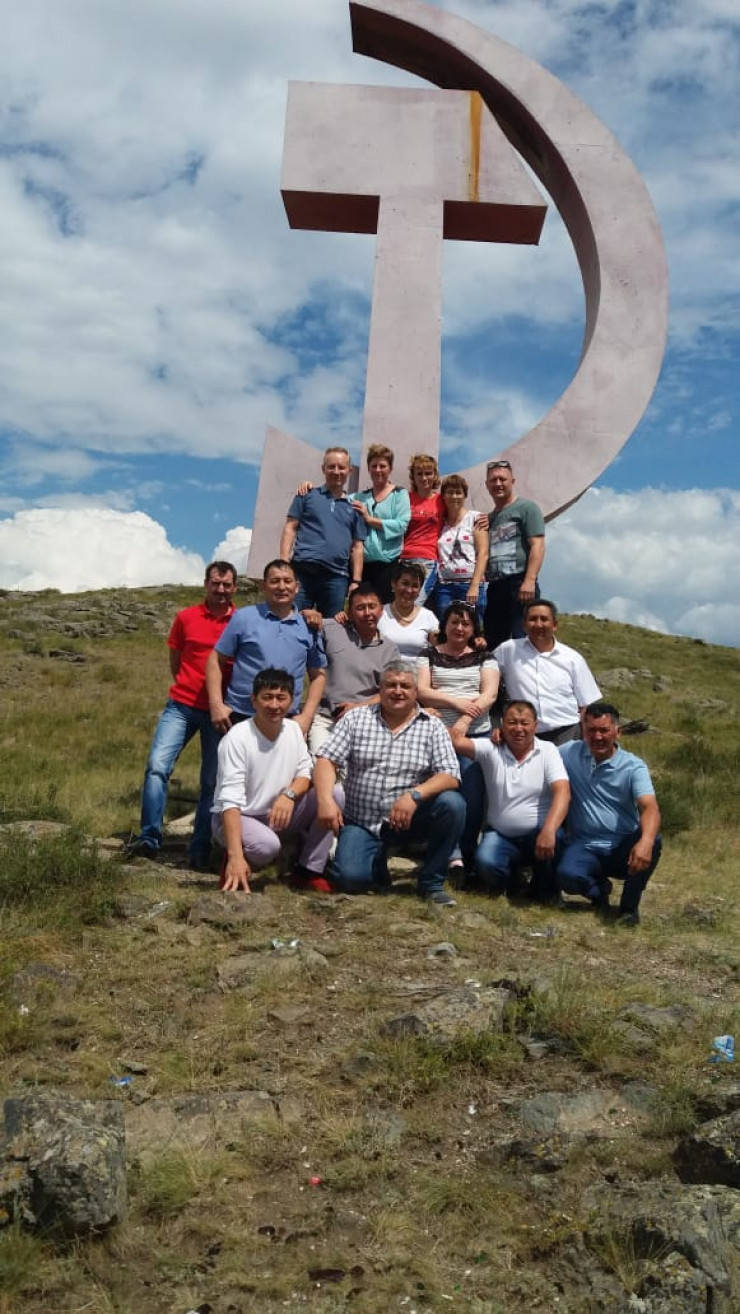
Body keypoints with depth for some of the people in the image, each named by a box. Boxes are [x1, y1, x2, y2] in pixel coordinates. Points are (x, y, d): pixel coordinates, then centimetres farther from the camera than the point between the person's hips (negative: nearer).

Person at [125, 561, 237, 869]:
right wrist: (188, 688, 9)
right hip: (182, 705, 1)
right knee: (158, 765, -13)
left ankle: (200, 849, 8)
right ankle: (149, 838, -7)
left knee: (212, 781, 1)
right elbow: (175, 660, 15)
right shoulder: (185, 617, 4)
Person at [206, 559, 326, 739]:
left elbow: (317, 675, 10)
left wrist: (306, 716, -1)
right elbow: (216, 660, 1)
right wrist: (216, 704, -8)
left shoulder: (308, 626, 6)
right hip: (239, 717, -2)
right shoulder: (243, 618, -1)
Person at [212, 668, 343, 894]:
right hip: (237, 817, -6)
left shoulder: (293, 729, -3)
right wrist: (236, 856, -40)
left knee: (335, 795, -14)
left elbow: (305, 774, 2)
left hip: (278, 815, 6)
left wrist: (289, 794, -23)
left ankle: (308, 873, -3)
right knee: (267, 845, -39)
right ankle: (233, 865, -3)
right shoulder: (237, 738, -23)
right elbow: (230, 801, -30)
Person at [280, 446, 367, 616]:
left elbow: (357, 547, 16)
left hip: (337, 578, 2)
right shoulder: (307, 495, 10)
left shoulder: (353, 507, 17)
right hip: (303, 571, -2)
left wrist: (356, 581, 6)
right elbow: (290, 529, 5)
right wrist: (284, 566, -7)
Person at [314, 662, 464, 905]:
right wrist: (326, 800, -21)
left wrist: (415, 794, -28)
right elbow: (326, 760, -2)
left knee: (452, 803, -27)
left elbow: (450, 777, -9)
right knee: (351, 878, -24)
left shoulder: (432, 727, 0)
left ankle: (431, 881, -8)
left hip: (409, 819, 0)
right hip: (362, 821, 0)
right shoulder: (356, 718, 3)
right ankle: (378, 862, 15)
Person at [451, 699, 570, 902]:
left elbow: (562, 792, -19)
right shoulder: (490, 749, -1)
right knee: (485, 862, -30)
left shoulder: (548, 751, -4)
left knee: (553, 838, -33)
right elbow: (456, 740, -15)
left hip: (538, 834, 0)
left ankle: (545, 885, 0)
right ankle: (508, 876, 9)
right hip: (500, 835, 0)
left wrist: (548, 831, -35)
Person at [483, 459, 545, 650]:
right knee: (492, 645, 6)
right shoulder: (488, 518, 24)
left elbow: (537, 545, -7)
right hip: (494, 587, 7)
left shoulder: (526, 507, 3)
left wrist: (529, 580, -18)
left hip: (519, 584, -7)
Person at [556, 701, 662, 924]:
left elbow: (650, 808, -22)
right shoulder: (570, 753, 1)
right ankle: (599, 889, 7)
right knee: (567, 875, -33)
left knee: (653, 841, -33)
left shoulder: (633, 766, -6)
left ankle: (629, 905, -6)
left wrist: (646, 841, -44)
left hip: (624, 847, 0)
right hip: (584, 846, 0)